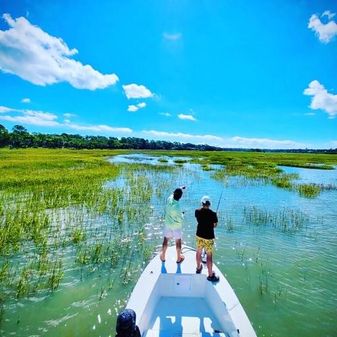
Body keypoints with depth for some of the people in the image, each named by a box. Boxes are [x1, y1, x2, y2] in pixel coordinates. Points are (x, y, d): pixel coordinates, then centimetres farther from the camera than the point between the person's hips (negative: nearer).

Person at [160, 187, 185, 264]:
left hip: (168, 224, 5)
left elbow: (173, 194, 6)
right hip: (176, 226, -5)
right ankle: (179, 258, 34)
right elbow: (180, 219, -22)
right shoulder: (177, 207, -32)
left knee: (165, 240, 20)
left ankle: (163, 256, 36)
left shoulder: (169, 199, -18)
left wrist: (180, 188, 21)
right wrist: (182, 215, 0)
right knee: (178, 241, 16)